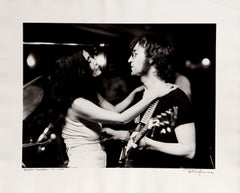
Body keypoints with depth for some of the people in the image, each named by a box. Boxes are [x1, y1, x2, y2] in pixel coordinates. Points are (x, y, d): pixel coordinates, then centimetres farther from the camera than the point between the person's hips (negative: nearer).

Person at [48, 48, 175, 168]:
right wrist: (152, 95, -22)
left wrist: (136, 91, 5)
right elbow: (121, 118, -26)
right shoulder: (78, 103, -24)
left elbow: (114, 110, 16)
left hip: (96, 161, 9)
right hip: (84, 164, -9)